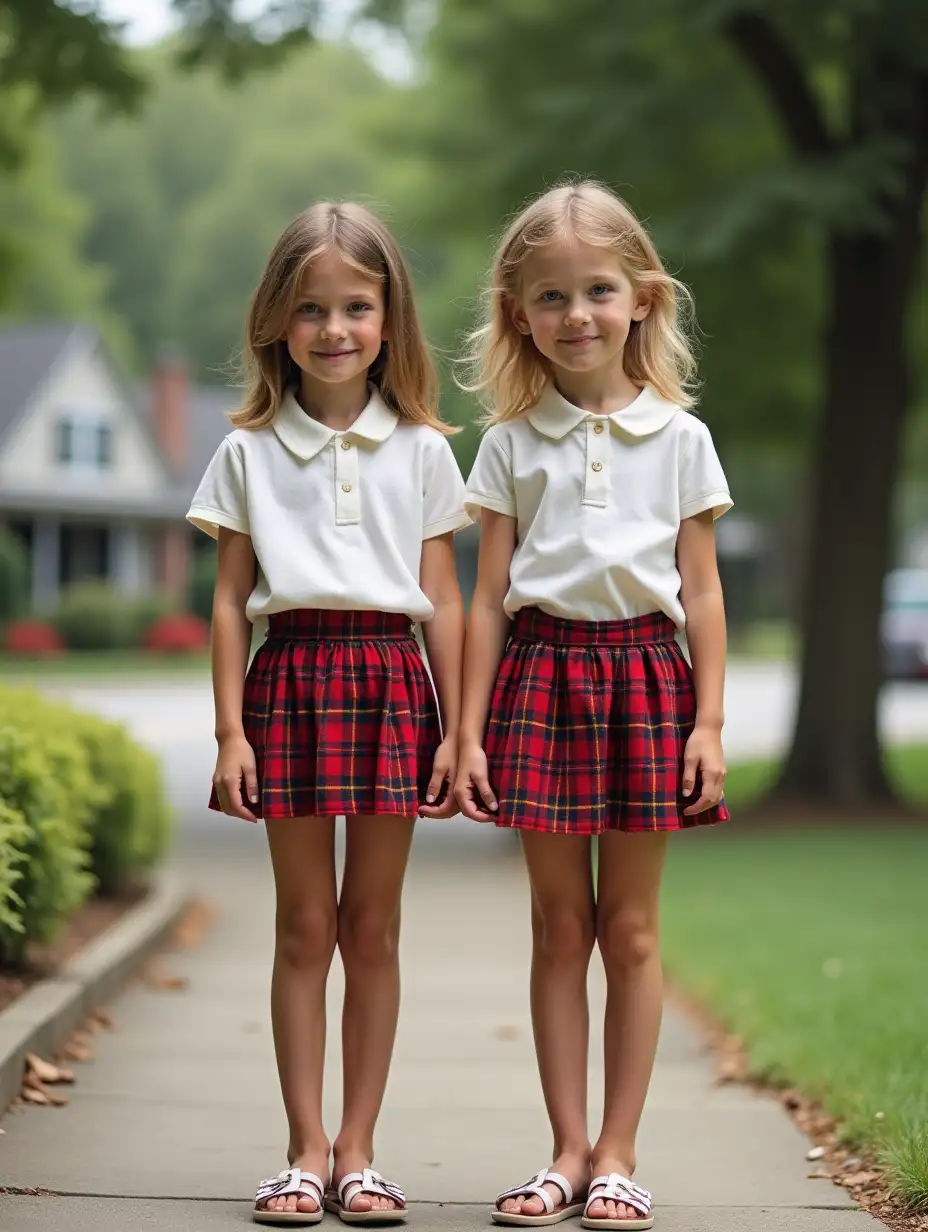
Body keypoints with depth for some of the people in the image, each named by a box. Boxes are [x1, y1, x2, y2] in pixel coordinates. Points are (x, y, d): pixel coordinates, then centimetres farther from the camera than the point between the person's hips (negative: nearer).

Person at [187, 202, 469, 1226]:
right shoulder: (249, 451, 6)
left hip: (391, 680, 0)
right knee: (304, 926, 2)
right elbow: (230, 599, 6)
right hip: (290, 677, 0)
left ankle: (356, 1149, 11)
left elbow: (441, 598, 8)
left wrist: (457, 728, 4)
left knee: (372, 928, 4)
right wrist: (229, 730, -1)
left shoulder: (420, 450, 8)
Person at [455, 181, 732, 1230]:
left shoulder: (678, 437, 5)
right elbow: (488, 599, 6)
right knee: (559, 927, 5)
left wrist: (709, 722, -2)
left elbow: (702, 592, 5)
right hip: (541, 674, 1)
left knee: (631, 927, 4)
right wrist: (468, 731, 1)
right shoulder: (510, 443, 6)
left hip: (645, 676, 0)